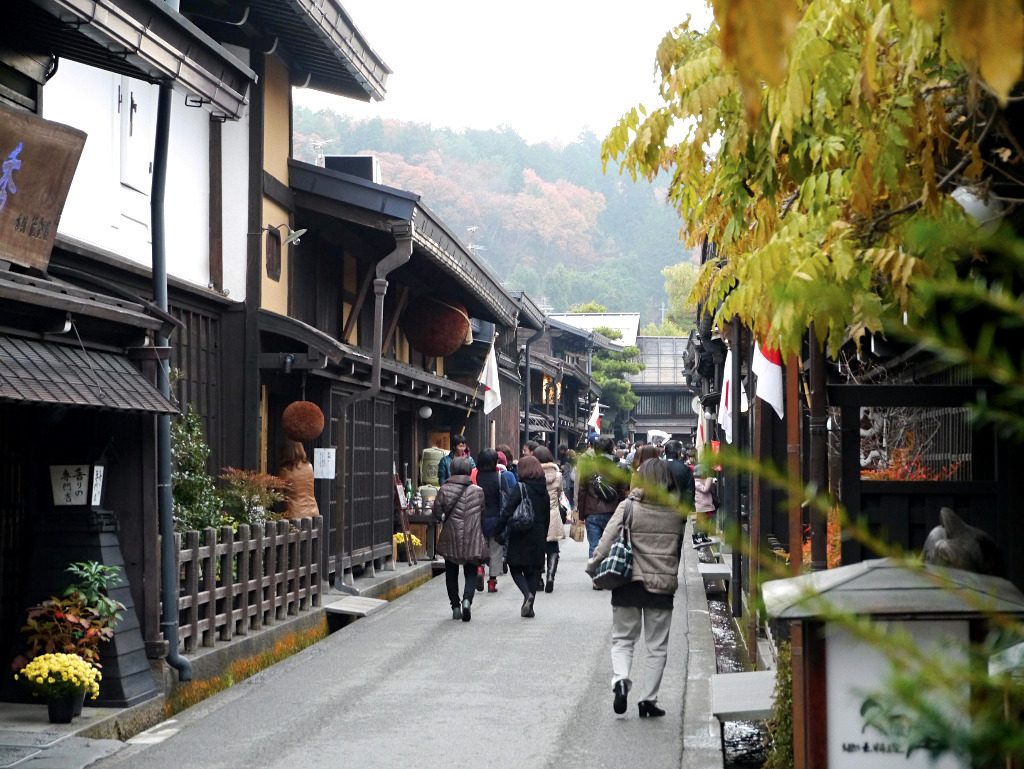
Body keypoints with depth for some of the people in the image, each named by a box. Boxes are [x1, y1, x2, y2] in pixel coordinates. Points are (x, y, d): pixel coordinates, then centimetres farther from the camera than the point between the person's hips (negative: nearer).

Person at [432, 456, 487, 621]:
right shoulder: (478, 491, -3)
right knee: (471, 573, 8)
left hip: (450, 539, 0)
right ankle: (467, 600, -17)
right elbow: (484, 514, 5)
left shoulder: (444, 490, -6)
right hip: (473, 540, 0)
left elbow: (437, 513, -1)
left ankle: (455, 606, 14)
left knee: (451, 573, 15)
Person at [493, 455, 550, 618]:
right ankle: (529, 606, 9)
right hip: (538, 536, 5)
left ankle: (527, 593, -18)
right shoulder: (543, 490, 7)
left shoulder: (520, 488, -12)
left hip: (520, 536, -5)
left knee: (516, 568, 5)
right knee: (533, 570, 10)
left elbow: (507, 511, -15)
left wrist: (498, 531, -8)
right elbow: (547, 515, 13)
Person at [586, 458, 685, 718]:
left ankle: (620, 680, -11)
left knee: (622, 639, 13)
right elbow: (680, 547, 8)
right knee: (657, 645, 11)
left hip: (630, 582, -1)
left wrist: (593, 566, -4)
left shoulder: (629, 507, -8)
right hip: (663, 585, 1)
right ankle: (648, 699, 10)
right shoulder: (678, 512, -2)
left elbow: (608, 540, -11)